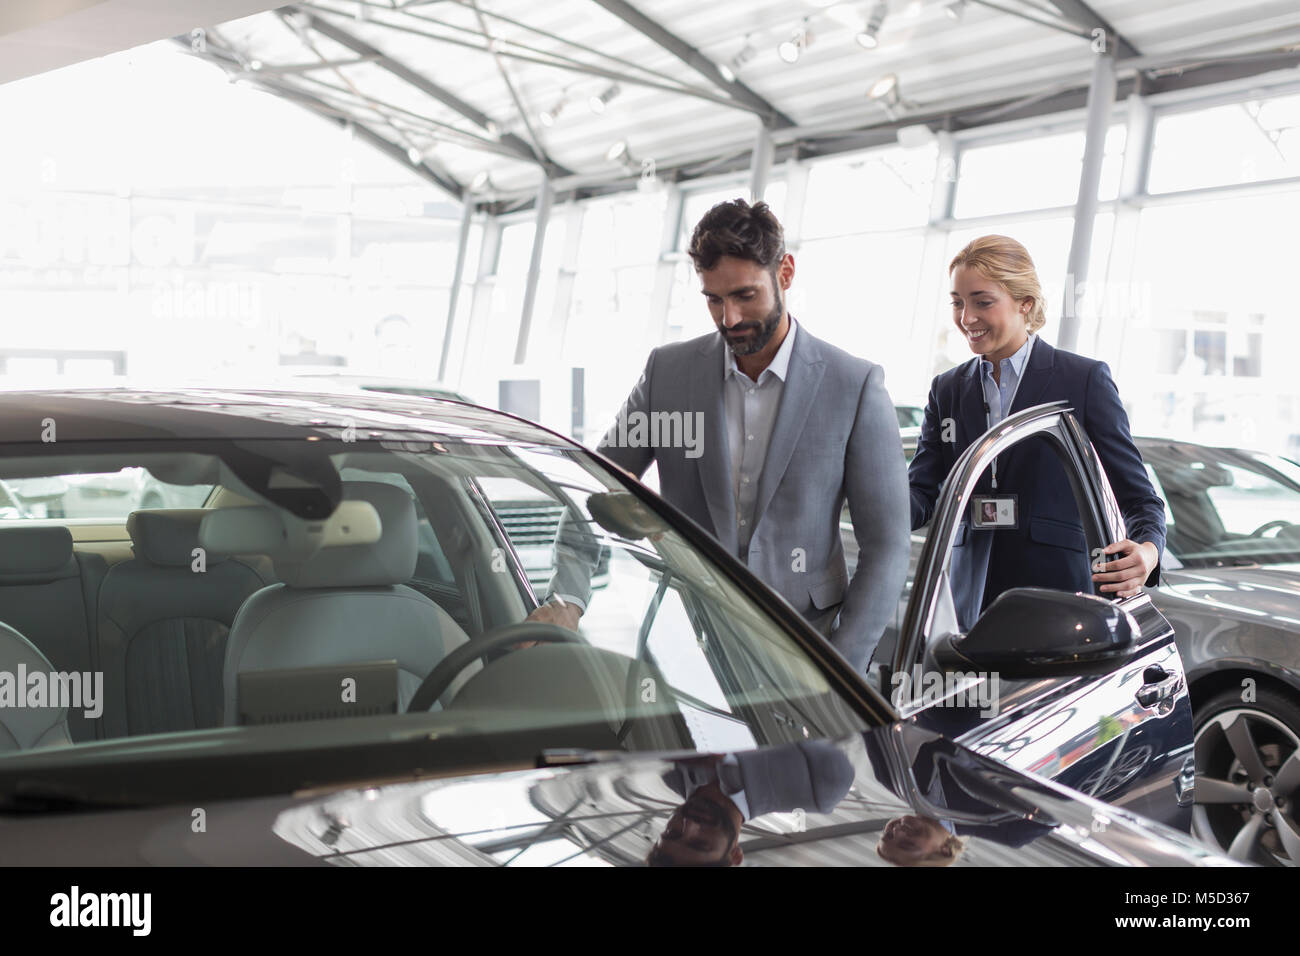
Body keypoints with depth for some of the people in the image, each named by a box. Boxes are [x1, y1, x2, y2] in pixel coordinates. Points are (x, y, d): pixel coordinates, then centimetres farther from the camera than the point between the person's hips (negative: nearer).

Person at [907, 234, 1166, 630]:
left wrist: (1148, 550, -22)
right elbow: (921, 492, 4)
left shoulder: (1085, 379, 0)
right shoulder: (947, 390, 12)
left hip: (1062, 592, -3)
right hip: (976, 597, 3)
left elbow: (1137, 495, -1)